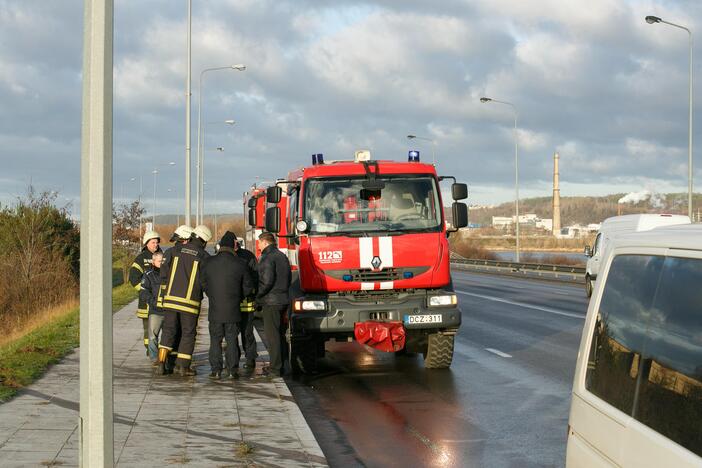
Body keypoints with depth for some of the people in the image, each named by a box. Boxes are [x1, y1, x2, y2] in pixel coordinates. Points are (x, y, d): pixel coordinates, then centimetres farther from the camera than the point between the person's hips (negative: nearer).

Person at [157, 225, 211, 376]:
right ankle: (183, 366, 9)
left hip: (171, 298, 3)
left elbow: (166, 272, 12)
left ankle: (162, 362, 4)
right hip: (190, 301, -3)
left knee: (168, 331, 11)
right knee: (188, 334, 8)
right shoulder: (204, 257, -6)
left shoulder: (177, 251, 4)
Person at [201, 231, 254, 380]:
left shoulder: (209, 263, -4)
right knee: (232, 339, 7)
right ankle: (233, 370, 5)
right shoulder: (240, 264, -7)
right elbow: (247, 287, 2)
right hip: (233, 311, 0)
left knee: (215, 340, 7)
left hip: (215, 310, 0)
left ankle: (216, 370, 5)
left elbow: (203, 283, 8)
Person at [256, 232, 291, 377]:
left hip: (271, 302, -9)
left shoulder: (267, 258, -14)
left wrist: (256, 295, -10)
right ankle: (280, 364, 20)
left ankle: (275, 367, -5)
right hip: (284, 300, 9)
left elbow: (266, 281, -20)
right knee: (278, 333, 15)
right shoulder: (282, 256, 15)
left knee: (272, 334, -5)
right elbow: (288, 279, 19)